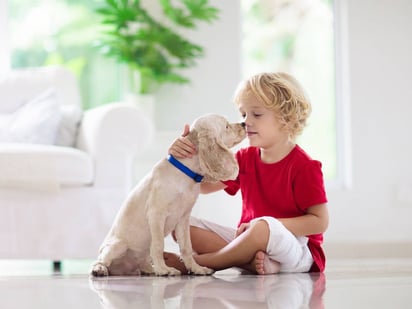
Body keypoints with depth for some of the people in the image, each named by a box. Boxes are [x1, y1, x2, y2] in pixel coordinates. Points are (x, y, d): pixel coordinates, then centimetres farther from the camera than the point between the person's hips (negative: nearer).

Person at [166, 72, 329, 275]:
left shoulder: (303, 166, -11)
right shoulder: (245, 159, 11)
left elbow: (319, 221, -14)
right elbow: (203, 185, 10)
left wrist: (271, 226, -23)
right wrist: (183, 156, -9)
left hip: (296, 249, -7)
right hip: (249, 240, 7)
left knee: (263, 227, -41)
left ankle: (192, 263, -22)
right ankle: (252, 260, -28)